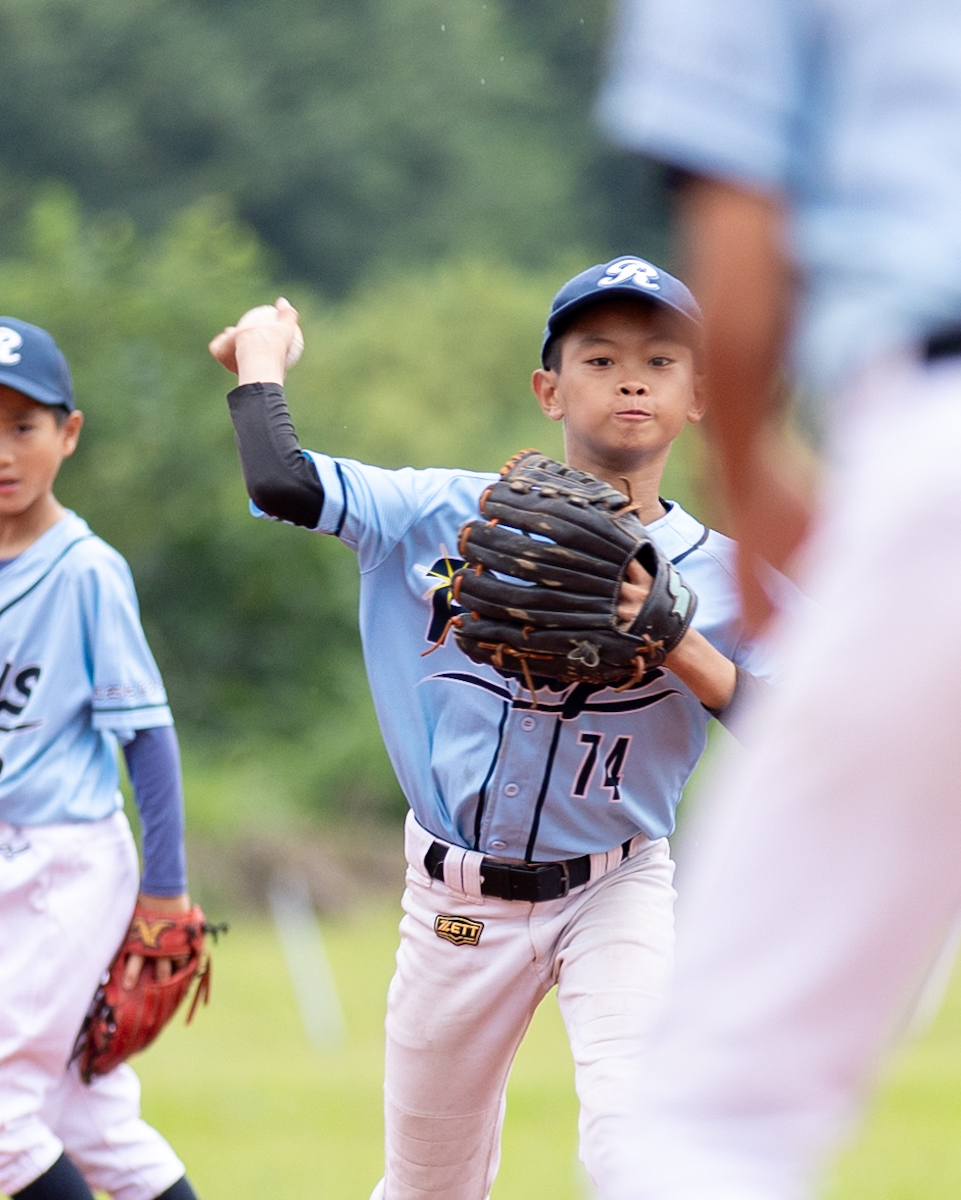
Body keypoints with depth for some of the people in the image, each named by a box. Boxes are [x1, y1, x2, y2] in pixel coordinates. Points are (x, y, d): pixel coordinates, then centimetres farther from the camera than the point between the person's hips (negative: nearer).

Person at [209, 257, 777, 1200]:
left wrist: (674, 644, -27)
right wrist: (262, 348, -1)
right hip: (458, 903, 1)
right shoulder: (453, 515, -5)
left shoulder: (717, 573, -4)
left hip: (614, 894, -1)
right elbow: (281, 482, -15)